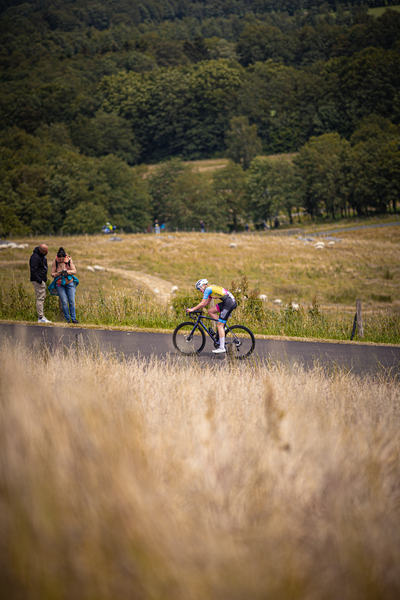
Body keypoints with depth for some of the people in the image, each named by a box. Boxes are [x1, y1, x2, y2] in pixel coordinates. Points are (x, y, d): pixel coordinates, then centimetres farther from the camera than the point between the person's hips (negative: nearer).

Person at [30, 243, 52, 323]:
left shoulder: (43, 255, 11)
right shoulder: (35, 257, -20)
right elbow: (33, 270, -23)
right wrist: (39, 280, -25)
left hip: (42, 280, 10)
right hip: (38, 280, -10)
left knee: (43, 297, 13)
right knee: (40, 298, -10)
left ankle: (41, 315, 18)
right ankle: (41, 317, -10)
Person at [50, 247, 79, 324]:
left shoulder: (69, 260, -6)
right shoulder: (55, 262, -7)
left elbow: (74, 271, -4)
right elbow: (52, 274, -2)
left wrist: (67, 271, -22)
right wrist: (58, 273, -22)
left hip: (69, 282, 1)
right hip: (59, 283, -1)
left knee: (72, 301, -2)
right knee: (64, 301, -6)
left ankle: (73, 318, 5)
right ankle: (67, 319, 4)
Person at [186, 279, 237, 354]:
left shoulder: (208, 289, -6)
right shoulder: (211, 289, 22)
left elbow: (202, 304, -8)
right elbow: (206, 303, 30)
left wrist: (192, 309, 0)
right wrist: (197, 308, 24)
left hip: (229, 303, -9)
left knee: (219, 325, -7)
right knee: (210, 311, 13)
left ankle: (222, 348, -7)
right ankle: (223, 327, 11)